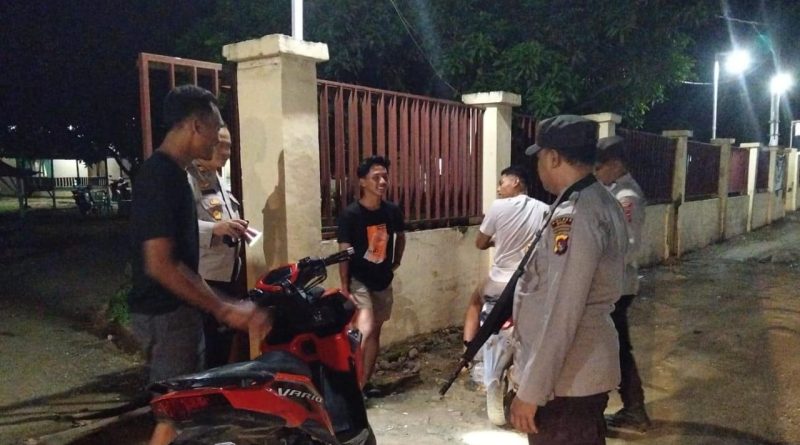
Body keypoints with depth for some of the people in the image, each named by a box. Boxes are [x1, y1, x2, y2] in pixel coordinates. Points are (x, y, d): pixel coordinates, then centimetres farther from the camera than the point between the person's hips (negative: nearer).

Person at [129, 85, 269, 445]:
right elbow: (160, 264, -26)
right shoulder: (161, 176, -21)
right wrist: (223, 310, -24)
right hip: (165, 315, -10)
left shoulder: (170, 172, 11)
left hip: (177, 310, 10)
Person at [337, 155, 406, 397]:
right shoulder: (350, 214, -18)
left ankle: (365, 382, 26)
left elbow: (400, 237, 16)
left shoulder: (393, 211, -5)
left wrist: (396, 263, 15)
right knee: (364, 331, -20)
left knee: (375, 332, 13)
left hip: (383, 281, 6)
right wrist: (344, 288, -18)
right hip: (358, 281, -5)